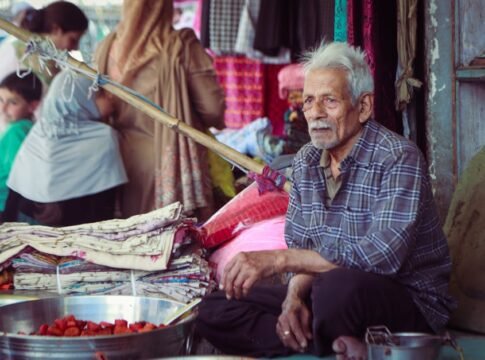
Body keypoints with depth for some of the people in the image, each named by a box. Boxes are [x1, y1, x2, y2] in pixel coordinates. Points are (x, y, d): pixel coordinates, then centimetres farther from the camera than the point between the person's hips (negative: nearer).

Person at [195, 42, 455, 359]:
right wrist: (294, 296, -13)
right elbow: (302, 248, 11)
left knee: (339, 286, -41)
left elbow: (383, 255, -29)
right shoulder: (306, 162, 7)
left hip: (408, 299, -8)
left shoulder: (398, 159, -16)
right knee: (214, 312, -5)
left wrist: (279, 259, -31)